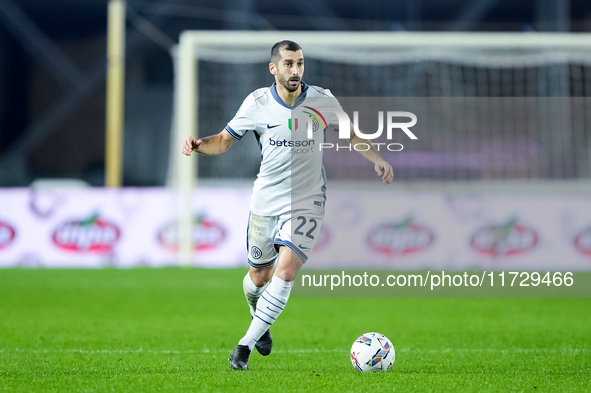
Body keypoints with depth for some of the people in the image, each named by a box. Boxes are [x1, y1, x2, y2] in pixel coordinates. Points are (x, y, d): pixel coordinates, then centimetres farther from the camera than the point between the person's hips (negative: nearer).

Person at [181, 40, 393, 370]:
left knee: (286, 271, -19)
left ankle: (246, 346, -11)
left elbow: (350, 134, 13)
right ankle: (260, 324, 45)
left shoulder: (322, 99, -4)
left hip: (306, 203, -1)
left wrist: (377, 158, 0)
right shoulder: (257, 103, -5)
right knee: (259, 276, 11)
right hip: (265, 203, 1)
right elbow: (224, 141, 3)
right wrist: (198, 144, -17)